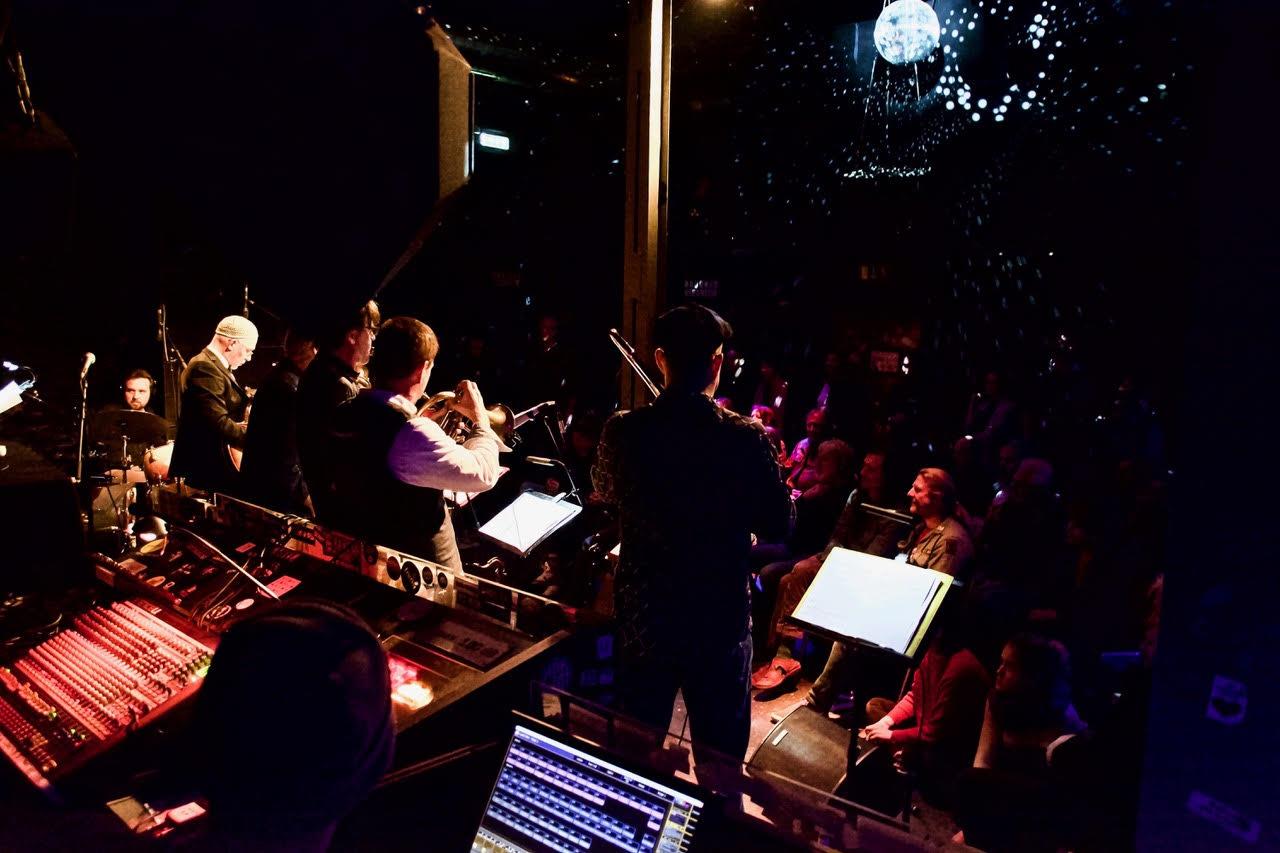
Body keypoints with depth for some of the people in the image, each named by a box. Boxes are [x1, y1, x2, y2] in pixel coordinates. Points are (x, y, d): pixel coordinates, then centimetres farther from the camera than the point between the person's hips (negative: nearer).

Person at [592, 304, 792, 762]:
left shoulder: (622, 431, -11)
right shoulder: (745, 437, -17)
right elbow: (778, 523, -7)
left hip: (642, 615, 2)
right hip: (719, 617, -2)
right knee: (719, 758, 17)